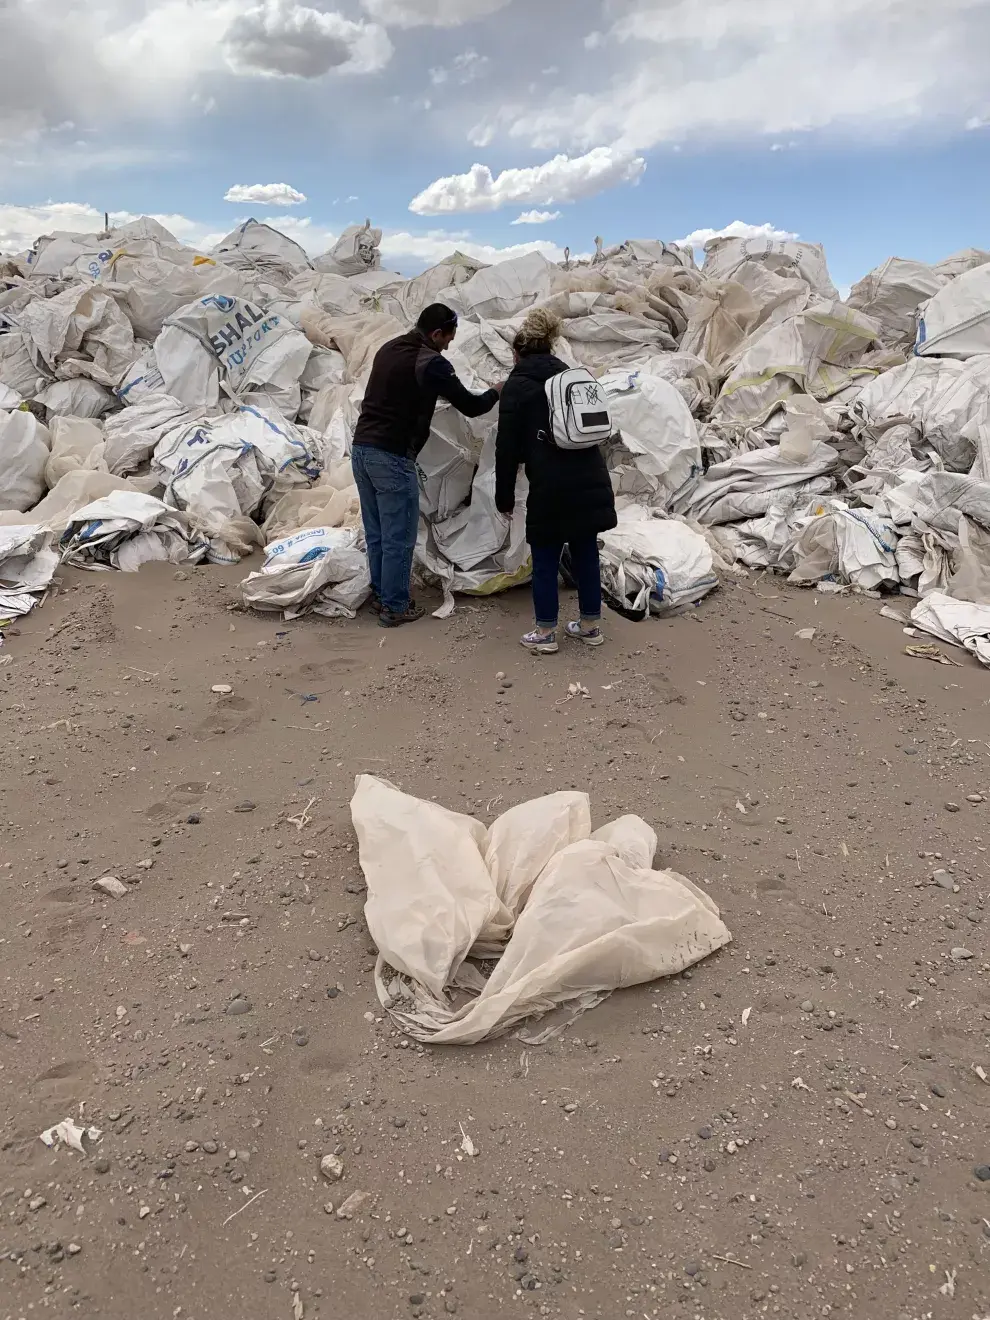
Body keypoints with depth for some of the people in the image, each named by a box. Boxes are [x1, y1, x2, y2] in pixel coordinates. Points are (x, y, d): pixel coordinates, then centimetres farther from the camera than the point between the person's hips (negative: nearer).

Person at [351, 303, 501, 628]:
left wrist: (439, 389, 31)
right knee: (398, 537, 2)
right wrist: (496, 392, 14)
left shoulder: (388, 349, 14)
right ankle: (394, 607, 8)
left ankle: (380, 595, 25)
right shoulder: (430, 362, -10)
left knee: (376, 533, 16)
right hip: (392, 457, -8)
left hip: (361, 448, 8)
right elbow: (470, 406, -6)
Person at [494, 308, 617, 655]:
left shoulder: (518, 385, 0)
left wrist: (504, 497, 4)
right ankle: (591, 626, 24)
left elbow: (508, 447, -3)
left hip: (551, 487, -6)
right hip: (591, 482, 6)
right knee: (586, 554, 14)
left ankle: (545, 634, 13)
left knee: (545, 561, 6)